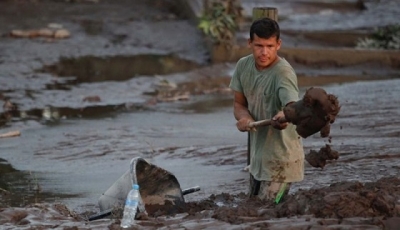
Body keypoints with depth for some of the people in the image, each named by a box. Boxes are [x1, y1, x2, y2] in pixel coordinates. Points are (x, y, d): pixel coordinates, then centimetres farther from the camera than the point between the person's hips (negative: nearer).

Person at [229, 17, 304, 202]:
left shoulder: (283, 72, -25)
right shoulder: (243, 65, -3)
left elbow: (293, 105, -42)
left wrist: (285, 115, -66)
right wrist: (244, 117, -16)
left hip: (281, 158, -7)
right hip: (257, 155, 7)